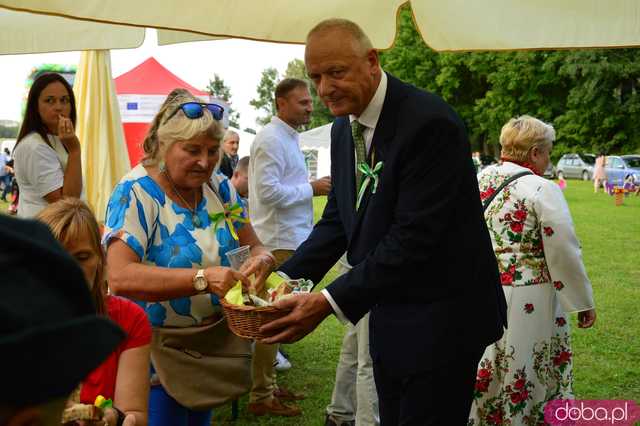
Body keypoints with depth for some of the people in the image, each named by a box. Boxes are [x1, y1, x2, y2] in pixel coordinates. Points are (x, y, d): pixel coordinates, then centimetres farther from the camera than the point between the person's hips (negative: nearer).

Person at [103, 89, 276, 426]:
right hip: (157, 350, -6)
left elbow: (254, 247, 3)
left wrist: (261, 259, -22)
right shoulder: (136, 193, -19)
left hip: (213, 345, 6)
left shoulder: (219, 188, -1)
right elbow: (120, 277, -31)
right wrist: (203, 278, -41)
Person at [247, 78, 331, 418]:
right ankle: (261, 396, 3)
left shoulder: (288, 138, 17)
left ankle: (268, 385, 27)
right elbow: (268, 191, -23)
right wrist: (312, 189, -16)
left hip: (289, 240, 10)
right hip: (278, 243, -10)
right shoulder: (271, 139, -14)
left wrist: (312, 187, 8)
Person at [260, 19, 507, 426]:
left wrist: (330, 301, -28)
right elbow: (338, 220, 9)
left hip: (441, 316, -8)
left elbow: (414, 237, -26)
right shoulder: (344, 128, 5)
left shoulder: (430, 122, -22)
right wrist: (285, 278, -5)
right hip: (389, 314, 8)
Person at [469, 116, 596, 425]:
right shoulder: (542, 190, -14)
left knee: (483, 374, 13)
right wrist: (585, 303, -3)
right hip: (527, 302, -5)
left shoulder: (477, 181, 4)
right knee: (529, 376, 8)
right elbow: (565, 253, -13)